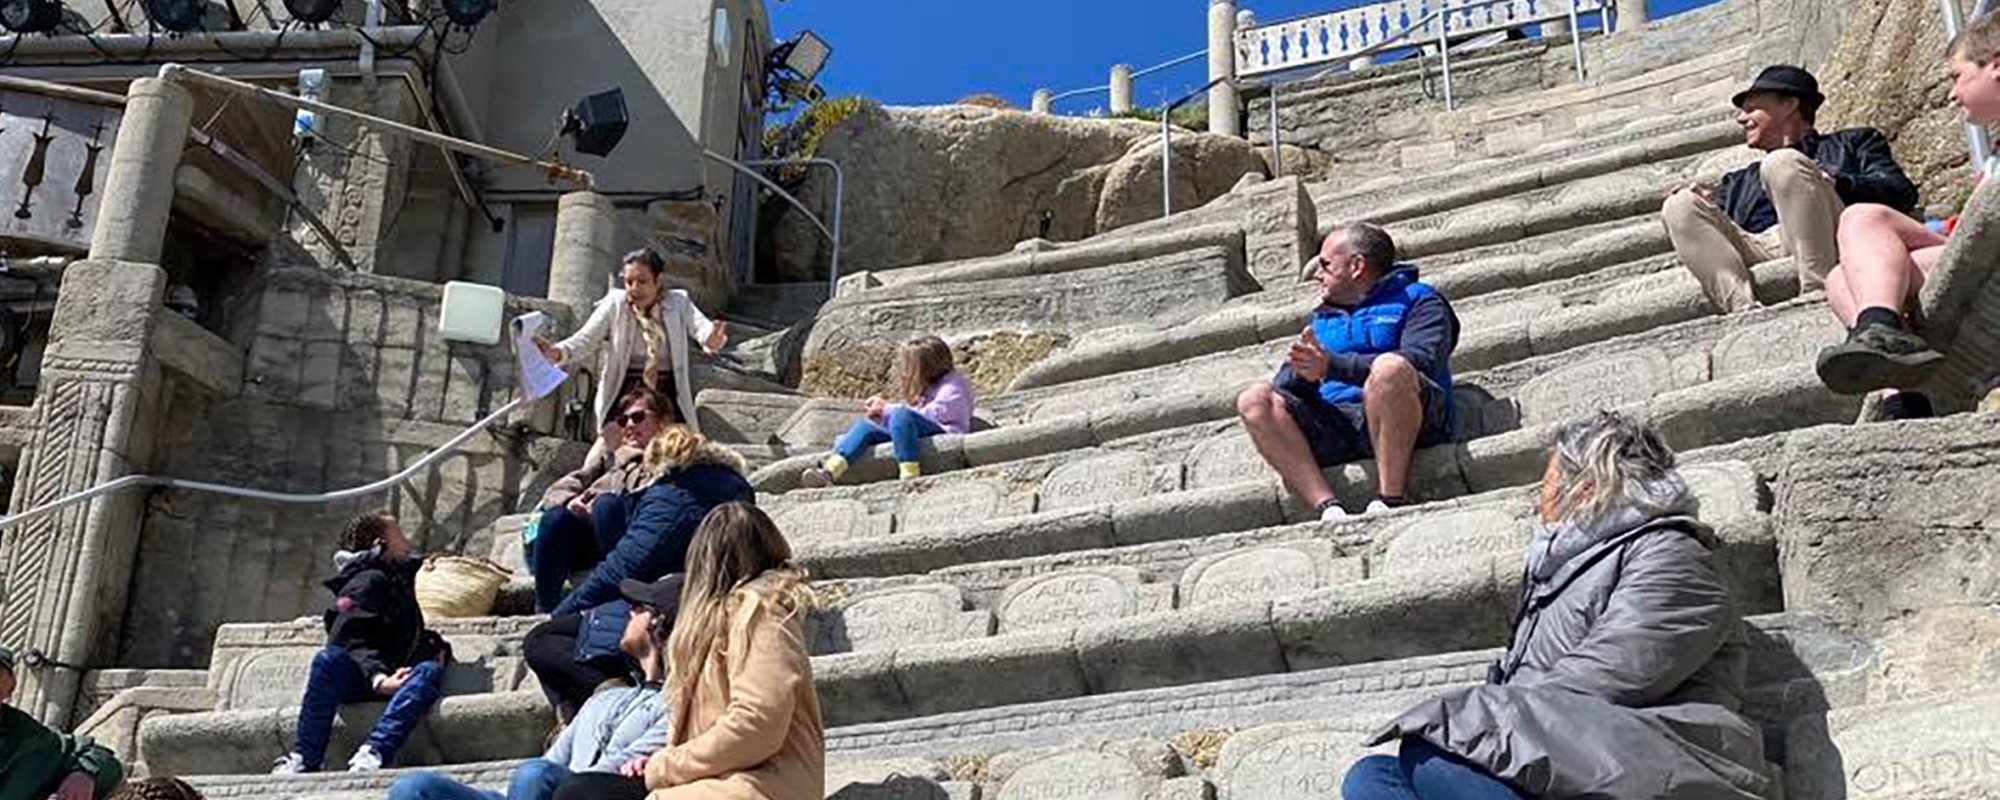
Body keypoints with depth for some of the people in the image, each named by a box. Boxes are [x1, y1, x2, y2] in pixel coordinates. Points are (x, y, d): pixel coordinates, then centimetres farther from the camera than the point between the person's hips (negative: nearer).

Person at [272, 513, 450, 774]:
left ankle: (374, 753, -46)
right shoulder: (368, 580, -1)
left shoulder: (401, 577, 25)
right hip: (361, 677, -5)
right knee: (330, 659, -36)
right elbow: (352, 641, -16)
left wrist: (435, 645, 19)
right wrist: (379, 679, -33)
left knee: (430, 671, -28)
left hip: (393, 674, 5)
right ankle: (304, 759, -34)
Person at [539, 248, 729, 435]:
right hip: (624, 394, 0)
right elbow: (585, 339, -6)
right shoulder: (614, 304, -2)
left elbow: (700, 326, -18)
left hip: (668, 394, 0)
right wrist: (557, 353, -28)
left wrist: (710, 340, -44)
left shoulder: (678, 304, -1)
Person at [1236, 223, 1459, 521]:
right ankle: (1328, 507, -31)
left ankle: (1390, 501, -32)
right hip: (1333, 424, 5)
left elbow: (1423, 362, -9)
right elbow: (1285, 385, 21)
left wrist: (1333, 366, -17)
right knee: (1254, 401, -17)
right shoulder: (1322, 320, 31)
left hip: (1405, 421, -5)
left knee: (1390, 367, -35)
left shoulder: (1417, 300, 12)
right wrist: (1302, 371, -5)